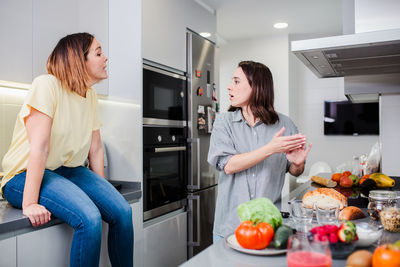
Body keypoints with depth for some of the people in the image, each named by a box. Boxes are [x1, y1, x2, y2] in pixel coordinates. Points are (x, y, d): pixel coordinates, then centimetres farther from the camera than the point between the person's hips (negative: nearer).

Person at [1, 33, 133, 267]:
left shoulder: (91, 95, 6)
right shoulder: (47, 85, -16)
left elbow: (96, 148, 8)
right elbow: (39, 147, -23)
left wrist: (103, 190, 8)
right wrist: (30, 204, -25)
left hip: (69, 170, 7)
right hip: (26, 175, -6)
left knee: (122, 211, -13)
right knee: (89, 218, -29)